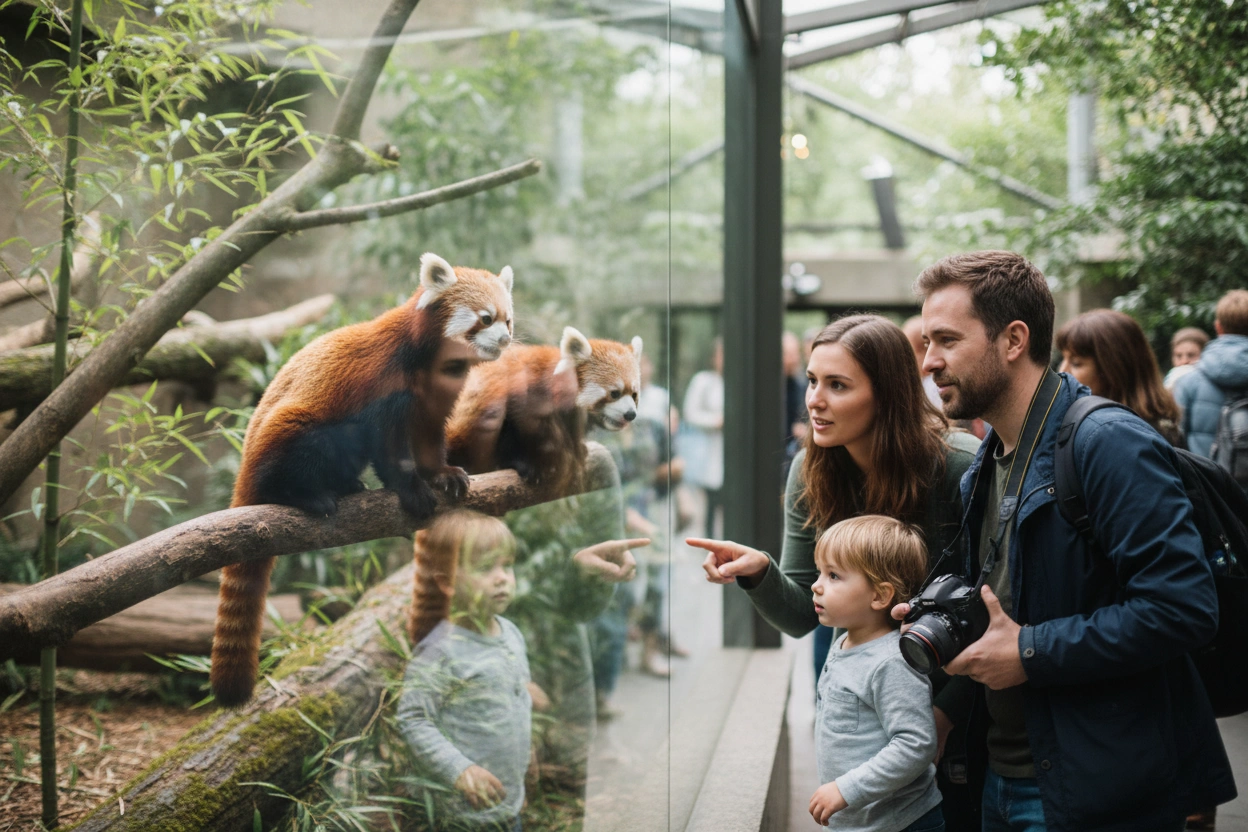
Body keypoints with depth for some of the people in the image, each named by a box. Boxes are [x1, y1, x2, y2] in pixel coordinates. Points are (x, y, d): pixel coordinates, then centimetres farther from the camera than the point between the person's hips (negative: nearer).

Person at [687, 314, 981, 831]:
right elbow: (802, 615, -5)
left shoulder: (960, 468, -22)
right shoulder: (811, 473, -7)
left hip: (961, 697, -4)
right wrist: (759, 574, -25)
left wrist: (949, 711, -20)